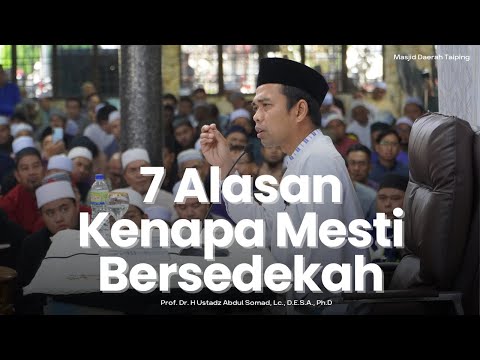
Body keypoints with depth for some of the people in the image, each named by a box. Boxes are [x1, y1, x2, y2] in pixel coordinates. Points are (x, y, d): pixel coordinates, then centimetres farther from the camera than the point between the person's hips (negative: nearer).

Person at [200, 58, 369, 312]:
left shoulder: (318, 160, -18)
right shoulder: (302, 160, 15)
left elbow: (323, 255, -26)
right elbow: (266, 229, 8)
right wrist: (225, 166, 6)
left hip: (329, 303, -9)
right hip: (305, 298, 9)